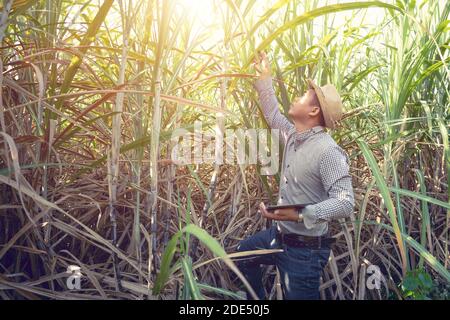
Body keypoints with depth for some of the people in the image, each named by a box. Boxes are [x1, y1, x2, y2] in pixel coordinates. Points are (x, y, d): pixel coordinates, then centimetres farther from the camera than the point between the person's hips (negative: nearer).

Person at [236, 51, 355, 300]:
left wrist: (299, 216, -40)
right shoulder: (293, 135, 0)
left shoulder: (327, 151, -26)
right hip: (280, 234, 9)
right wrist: (264, 78, 23)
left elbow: (345, 202, -31)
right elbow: (273, 115, 20)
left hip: (305, 249, -9)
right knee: (243, 254, 27)